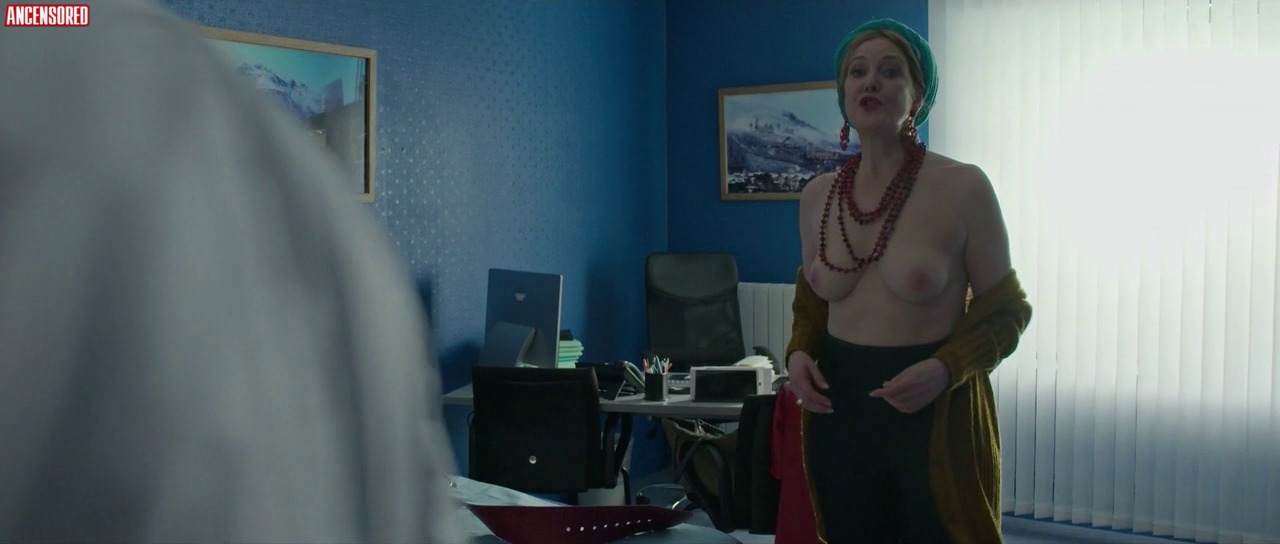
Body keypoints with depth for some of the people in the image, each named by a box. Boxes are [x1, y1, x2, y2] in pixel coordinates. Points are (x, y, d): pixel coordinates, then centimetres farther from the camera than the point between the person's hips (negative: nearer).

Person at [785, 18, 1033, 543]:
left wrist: (946, 368, -19)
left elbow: (1006, 308, -3)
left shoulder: (962, 187, -10)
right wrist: (799, 354, -4)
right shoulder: (816, 196, 3)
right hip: (838, 410, 4)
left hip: (936, 412, -4)